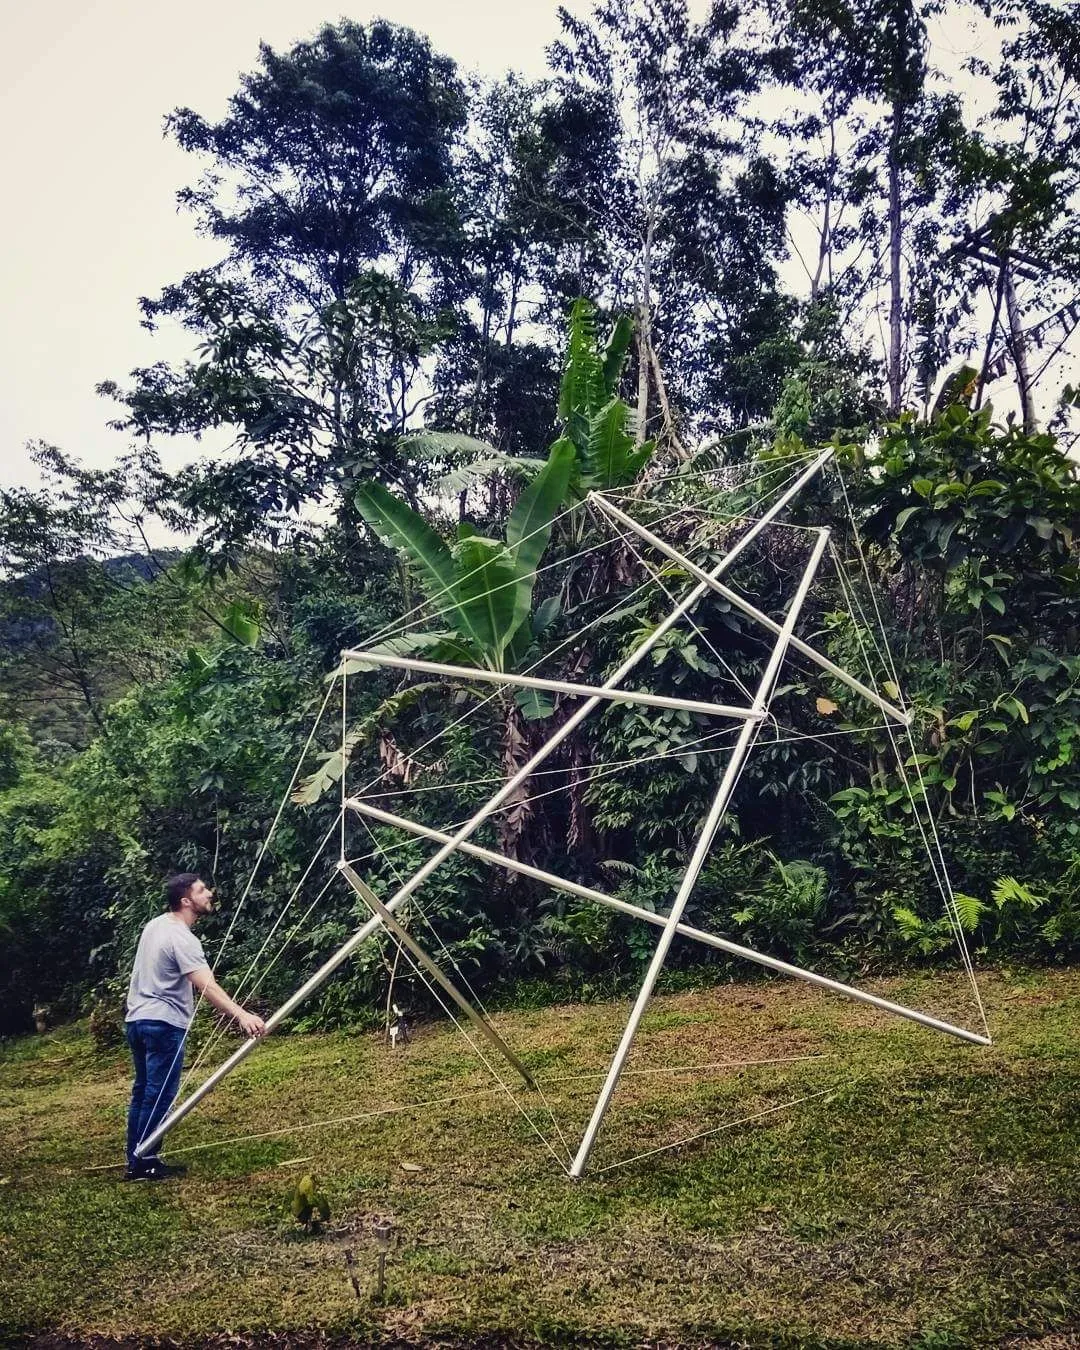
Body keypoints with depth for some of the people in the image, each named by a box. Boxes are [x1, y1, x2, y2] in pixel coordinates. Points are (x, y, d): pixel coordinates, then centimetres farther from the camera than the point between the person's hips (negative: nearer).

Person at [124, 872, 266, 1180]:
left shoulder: (156, 924, 9)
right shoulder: (182, 938, -20)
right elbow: (207, 986, -33)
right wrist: (241, 1014, -42)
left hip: (137, 1020, 10)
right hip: (164, 1024, -10)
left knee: (143, 1092, 15)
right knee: (160, 1095, -3)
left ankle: (135, 1162, 22)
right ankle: (144, 1164, 1)